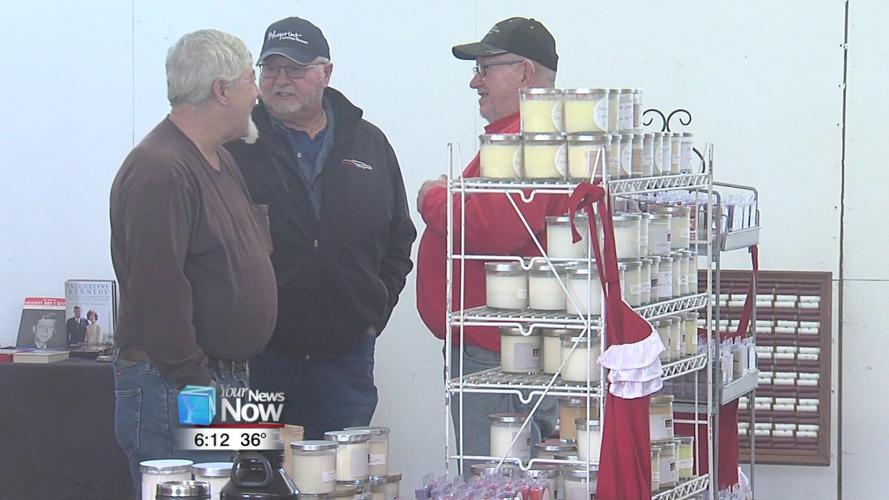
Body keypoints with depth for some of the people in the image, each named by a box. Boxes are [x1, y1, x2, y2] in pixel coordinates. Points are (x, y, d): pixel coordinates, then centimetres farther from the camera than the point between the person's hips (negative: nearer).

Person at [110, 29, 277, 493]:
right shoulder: (159, 171, -16)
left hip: (226, 380, 10)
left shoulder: (221, 161, 17)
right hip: (173, 387, -10)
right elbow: (158, 293, -22)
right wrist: (200, 386, -20)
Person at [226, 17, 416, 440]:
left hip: (345, 353, 3)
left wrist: (375, 313, 8)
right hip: (258, 354, -3)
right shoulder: (237, 147, 0)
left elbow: (399, 240, 18)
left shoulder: (369, 146, 12)